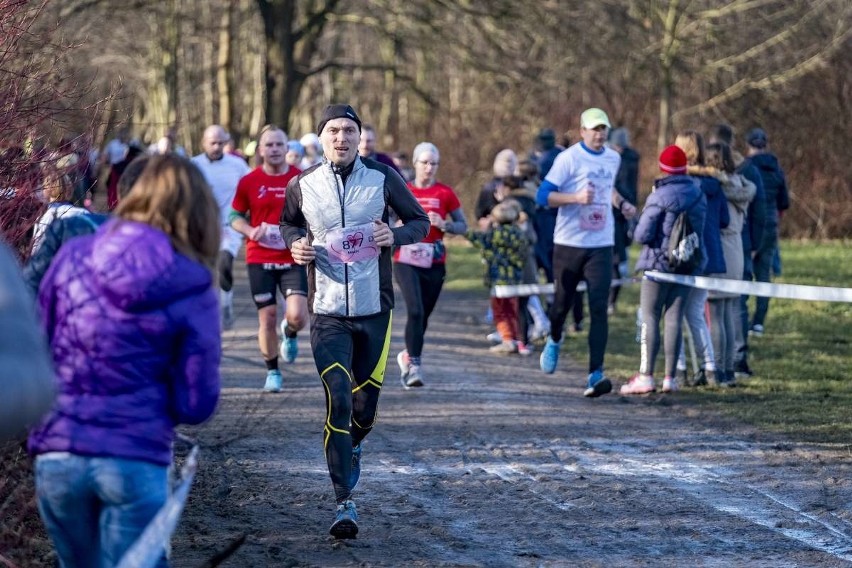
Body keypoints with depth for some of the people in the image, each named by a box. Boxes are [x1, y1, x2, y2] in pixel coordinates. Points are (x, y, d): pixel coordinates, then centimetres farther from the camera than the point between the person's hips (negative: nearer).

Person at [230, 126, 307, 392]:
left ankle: (289, 334, 22)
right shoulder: (249, 181, 0)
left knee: (297, 316, -15)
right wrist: (250, 230, -11)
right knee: (267, 318, 1)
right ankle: (273, 373, 19)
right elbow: (235, 216, 8)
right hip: (260, 259, 0)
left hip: (293, 259, 0)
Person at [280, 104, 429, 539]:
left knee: (365, 402, 8)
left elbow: (420, 221, 8)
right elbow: (288, 224, 20)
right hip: (327, 311, -1)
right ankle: (344, 502, -8)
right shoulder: (302, 185, 1)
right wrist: (295, 243, -2)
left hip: (374, 309, 1)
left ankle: (351, 446, 45)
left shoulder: (383, 178, -2)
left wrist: (395, 236, -13)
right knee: (338, 401, -13)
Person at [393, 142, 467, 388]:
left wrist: (443, 225, -12)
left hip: (434, 263, 2)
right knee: (415, 310, -20)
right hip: (406, 261, -2)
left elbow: (463, 226, 6)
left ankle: (408, 356, 35)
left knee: (423, 315, 10)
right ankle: (414, 365, -19)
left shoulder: (445, 193, 2)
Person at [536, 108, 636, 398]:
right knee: (562, 302, 9)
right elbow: (543, 195, -11)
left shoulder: (613, 159, 10)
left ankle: (595, 374, -15)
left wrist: (621, 203, 12)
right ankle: (554, 340, 43)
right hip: (569, 243, -3)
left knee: (599, 308, -10)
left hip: (601, 245, 3)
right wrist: (576, 198, -24)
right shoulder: (569, 158, -7)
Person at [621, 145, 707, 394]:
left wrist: (637, 231, 4)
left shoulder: (659, 197, -16)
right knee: (674, 319, 8)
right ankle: (670, 378, 9)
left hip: (658, 263, -5)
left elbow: (642, 235, -16)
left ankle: (646, 376, -5)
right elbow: (701, 229, 9)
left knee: (650, 318, 0)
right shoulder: (699, 194, 2)